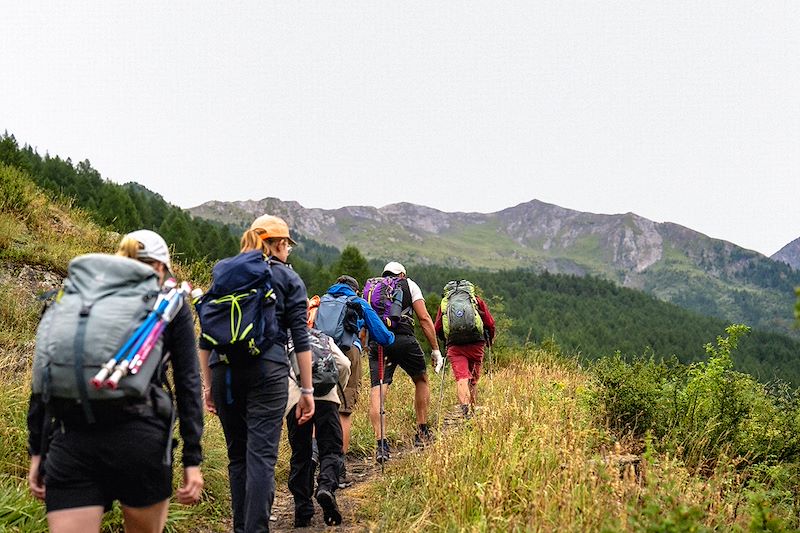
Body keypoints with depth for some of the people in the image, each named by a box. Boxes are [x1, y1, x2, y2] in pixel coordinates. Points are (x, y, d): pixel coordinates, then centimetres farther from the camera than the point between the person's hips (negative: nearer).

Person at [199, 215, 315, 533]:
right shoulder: (288, 278, 8)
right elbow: (300, 339, 3)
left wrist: (207, 385, 18)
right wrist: (307, 391, 5)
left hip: (224, 371, 4)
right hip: (267, 370, -4)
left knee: (237, 455, 13)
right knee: (261, 455, -5)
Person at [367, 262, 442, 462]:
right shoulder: (409, 284, 15)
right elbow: (424, 318, 5)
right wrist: (435, 349, 7)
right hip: (403, 339, -2)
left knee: (377, 391, -2)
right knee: (421, 380, 21)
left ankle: (381, 443, -14)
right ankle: (422, 433, 25)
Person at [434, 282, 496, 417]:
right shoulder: (477, 300, 14)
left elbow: (437, 328, 15)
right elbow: (490, 323, 10)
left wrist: (446, 340, 33)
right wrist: (490, 339, 27)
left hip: (454, 347, -1)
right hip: (476, 345, 1)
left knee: (461, 378, -11)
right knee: (473, 380, 14)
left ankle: (464, 406, -34)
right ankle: (472, 410, 17)